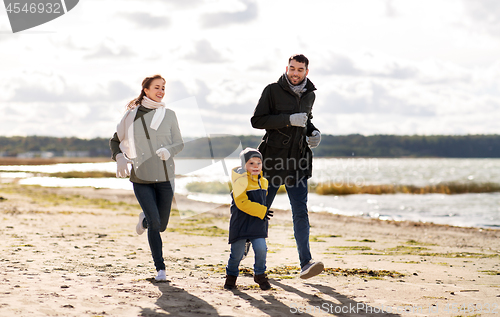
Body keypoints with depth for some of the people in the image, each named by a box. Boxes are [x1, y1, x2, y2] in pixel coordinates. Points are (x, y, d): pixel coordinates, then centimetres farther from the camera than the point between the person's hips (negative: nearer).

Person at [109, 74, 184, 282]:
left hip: (165, 178, 2)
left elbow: (179, 144, 5)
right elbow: (115, 141, 12)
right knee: (155, 223, -14)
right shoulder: (132, 115, 1)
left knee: (161, 226, 7)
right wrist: (120, 158, -7)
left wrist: (168, 150, -18)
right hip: (141, 180, -2)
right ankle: (160, 269, -3)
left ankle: (145, 219, 43)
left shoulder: (169, 115, 4)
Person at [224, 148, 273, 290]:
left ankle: (260, 274, 13)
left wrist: (264, 214, 19)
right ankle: (231, 275, 25)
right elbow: (242, 203, -20)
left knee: (261, 248, -10)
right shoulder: (240, 181, -13)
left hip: (258, 223, 5)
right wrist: (262, 211, -21)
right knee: (237, 252, 0)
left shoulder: (263, 182, 11)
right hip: (241, 222, -5)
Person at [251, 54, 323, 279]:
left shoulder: (309, 95, 10)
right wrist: (288, 120, -20)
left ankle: (305, 264, -12)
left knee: (300, 212, -7)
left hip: (298, 161, 3)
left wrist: (313, 132, 7)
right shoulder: (273, 91, -5)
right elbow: (256, 120, -11)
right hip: (273, 158, -3)